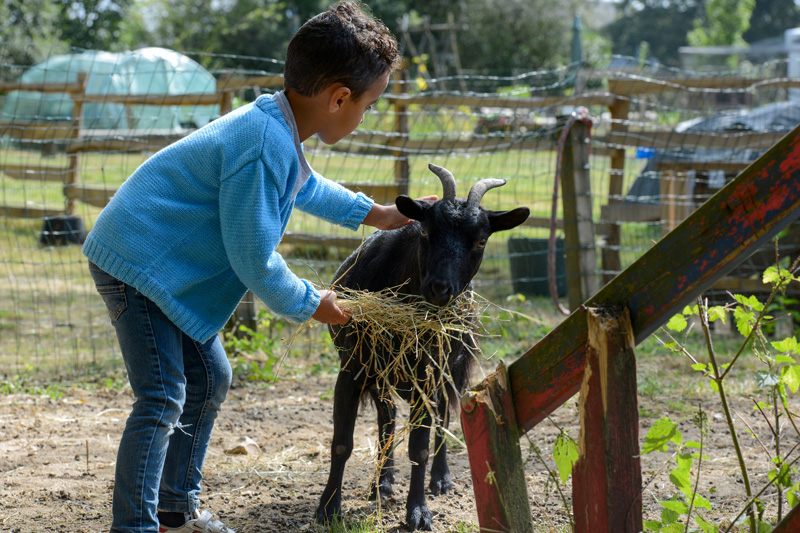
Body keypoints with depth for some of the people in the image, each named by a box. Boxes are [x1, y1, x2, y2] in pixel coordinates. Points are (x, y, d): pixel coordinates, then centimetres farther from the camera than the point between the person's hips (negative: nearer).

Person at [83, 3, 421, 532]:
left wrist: (371, 213, 36)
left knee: (209, 379, 18)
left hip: (173, 272, 11)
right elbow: (255, 261, -23)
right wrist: (311, 303, -7)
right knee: (163, 397, -16)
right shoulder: (265, 148, -29)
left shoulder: (275, 126, 4)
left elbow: (303, 186, 30)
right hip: (136, 265, -11)